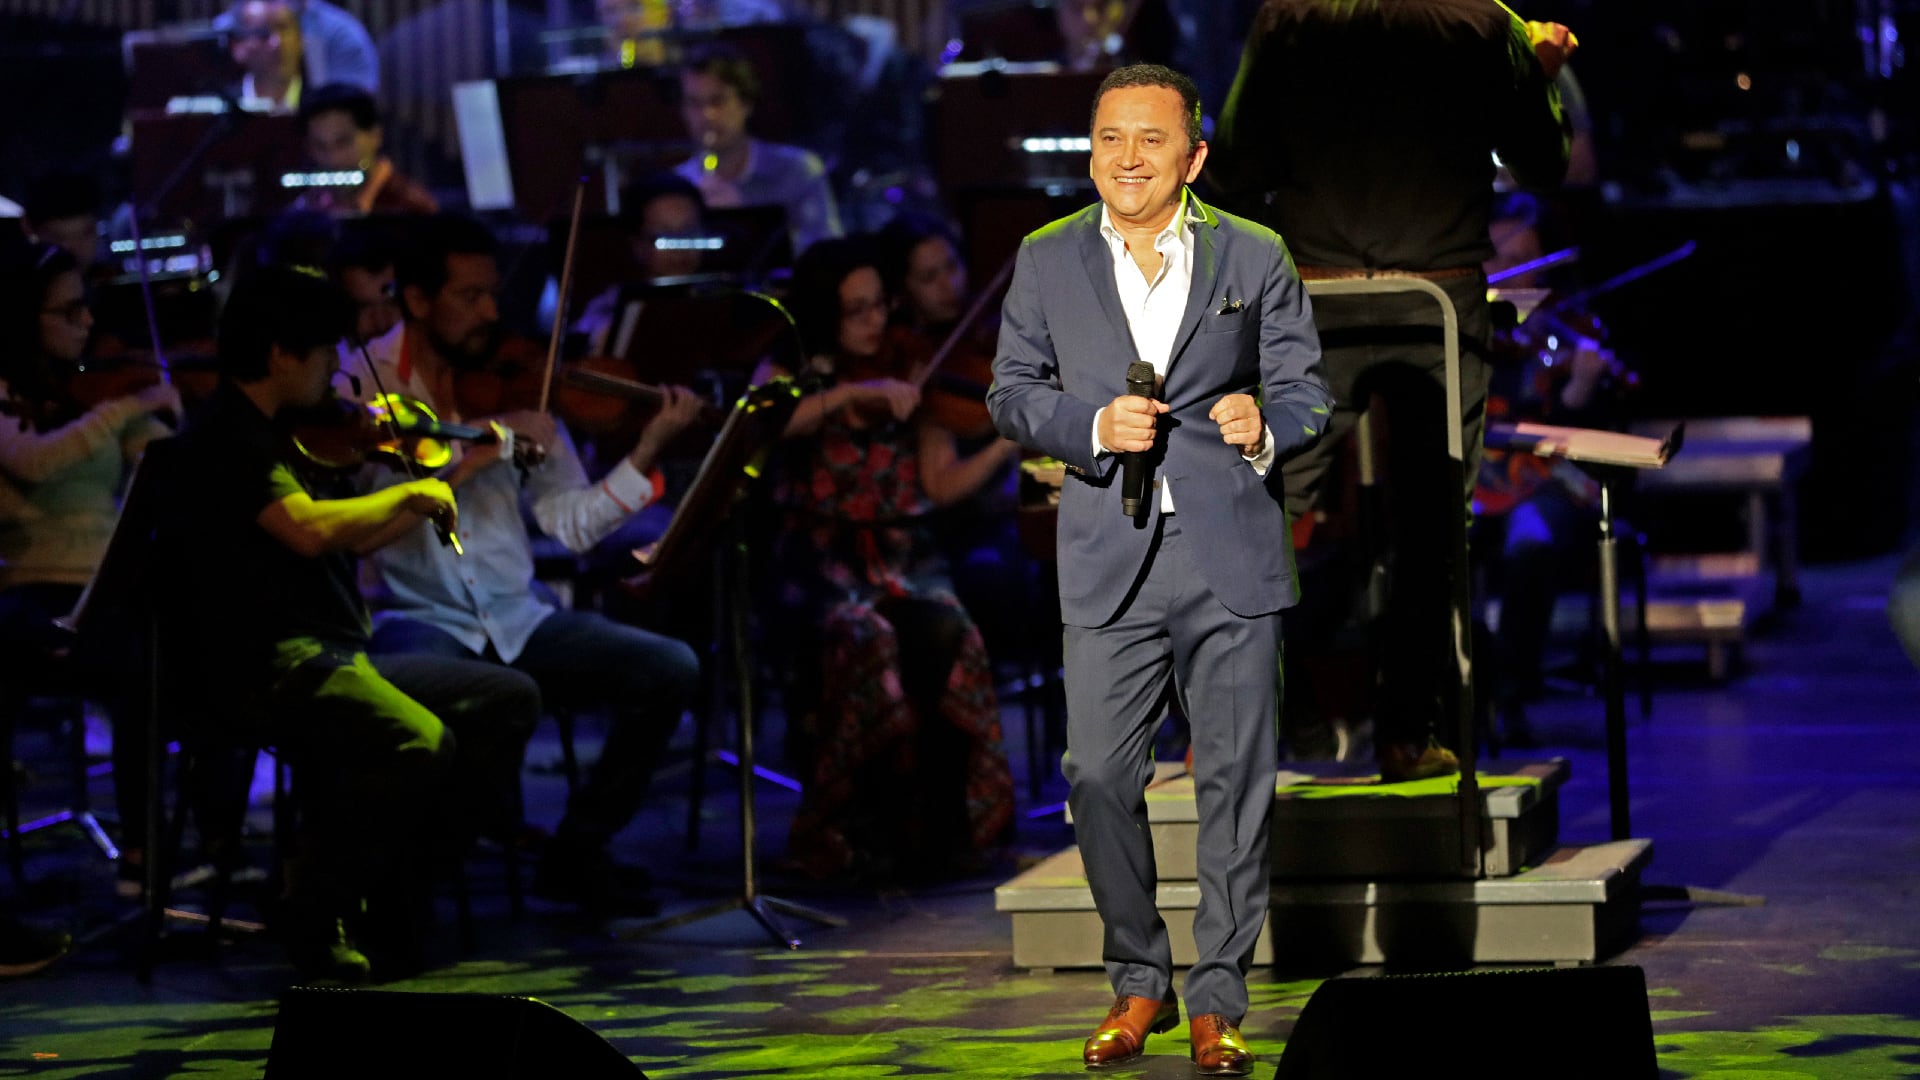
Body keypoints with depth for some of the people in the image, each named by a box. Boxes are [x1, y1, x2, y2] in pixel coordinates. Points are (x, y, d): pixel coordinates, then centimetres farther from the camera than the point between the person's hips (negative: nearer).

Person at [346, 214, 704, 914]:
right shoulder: (365, 383, -1)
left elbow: (574, 524, 6)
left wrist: (650, 449, -6)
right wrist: (476, 457, -21)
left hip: (515, 620, 5)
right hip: (415, 618, -5)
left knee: (671, 671, -10)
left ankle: (577, 852, 5)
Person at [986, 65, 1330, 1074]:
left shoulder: (1256, 258, 6)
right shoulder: (1047, 261, 9)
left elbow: (1304, 389, 6)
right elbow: (1012, 393, 9)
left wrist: (1267, 424, -16)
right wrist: (1092, 425, -9)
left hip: (1231, 563, -1)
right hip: (1107, 565, 1)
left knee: (1235, 781, 1)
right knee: (1099, 779, -1)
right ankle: (1140, 985, 16)